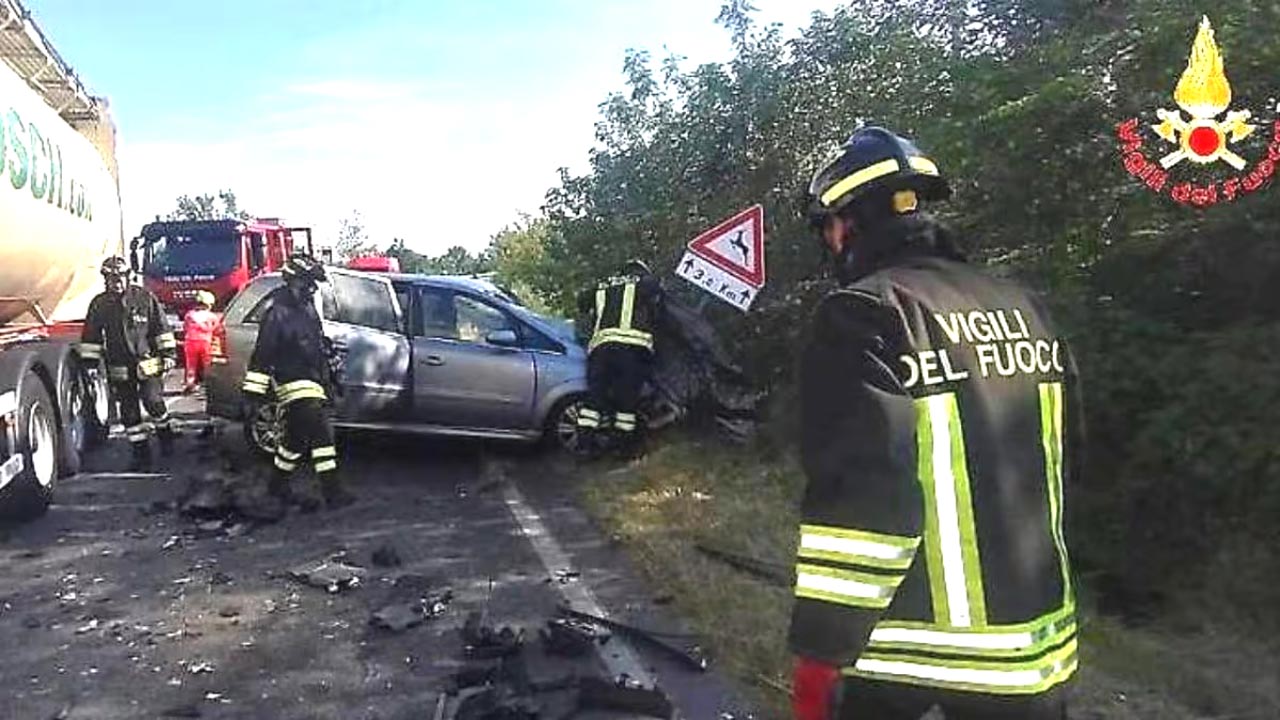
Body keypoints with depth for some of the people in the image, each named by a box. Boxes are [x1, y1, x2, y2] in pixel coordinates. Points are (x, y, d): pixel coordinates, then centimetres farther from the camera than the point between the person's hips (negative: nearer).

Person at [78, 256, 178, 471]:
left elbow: (161, 328, 2)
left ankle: (166, 435, 19)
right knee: (129, 412, 4)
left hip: (148, 364, -3)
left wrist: (168, 353, -2)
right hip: (120, 369, 3)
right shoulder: (99, 304, 5)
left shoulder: (145, 298, -2)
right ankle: (141, 454, 13)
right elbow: (90, 338, 10)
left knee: (153, 402, -10)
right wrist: (90, 364, 7)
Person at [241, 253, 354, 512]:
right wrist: (254, 389, -14)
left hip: (313, 380, 9)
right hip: (293, 382, -9)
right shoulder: (278, 312, -13)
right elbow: (262, 352, -14)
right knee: (320, 432, -15)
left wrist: (330, 374, 28)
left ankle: (279, 484, 28)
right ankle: (332, 491, -15)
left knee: (297, 436, 14)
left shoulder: (307, 308, 14)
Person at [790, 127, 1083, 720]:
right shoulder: (1025, 309, 5)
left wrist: (818, 652, -15)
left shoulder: (863, 316, -17)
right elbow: (1065, 459, 12)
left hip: (899, 643, -5)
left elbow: (858, 497, -23)